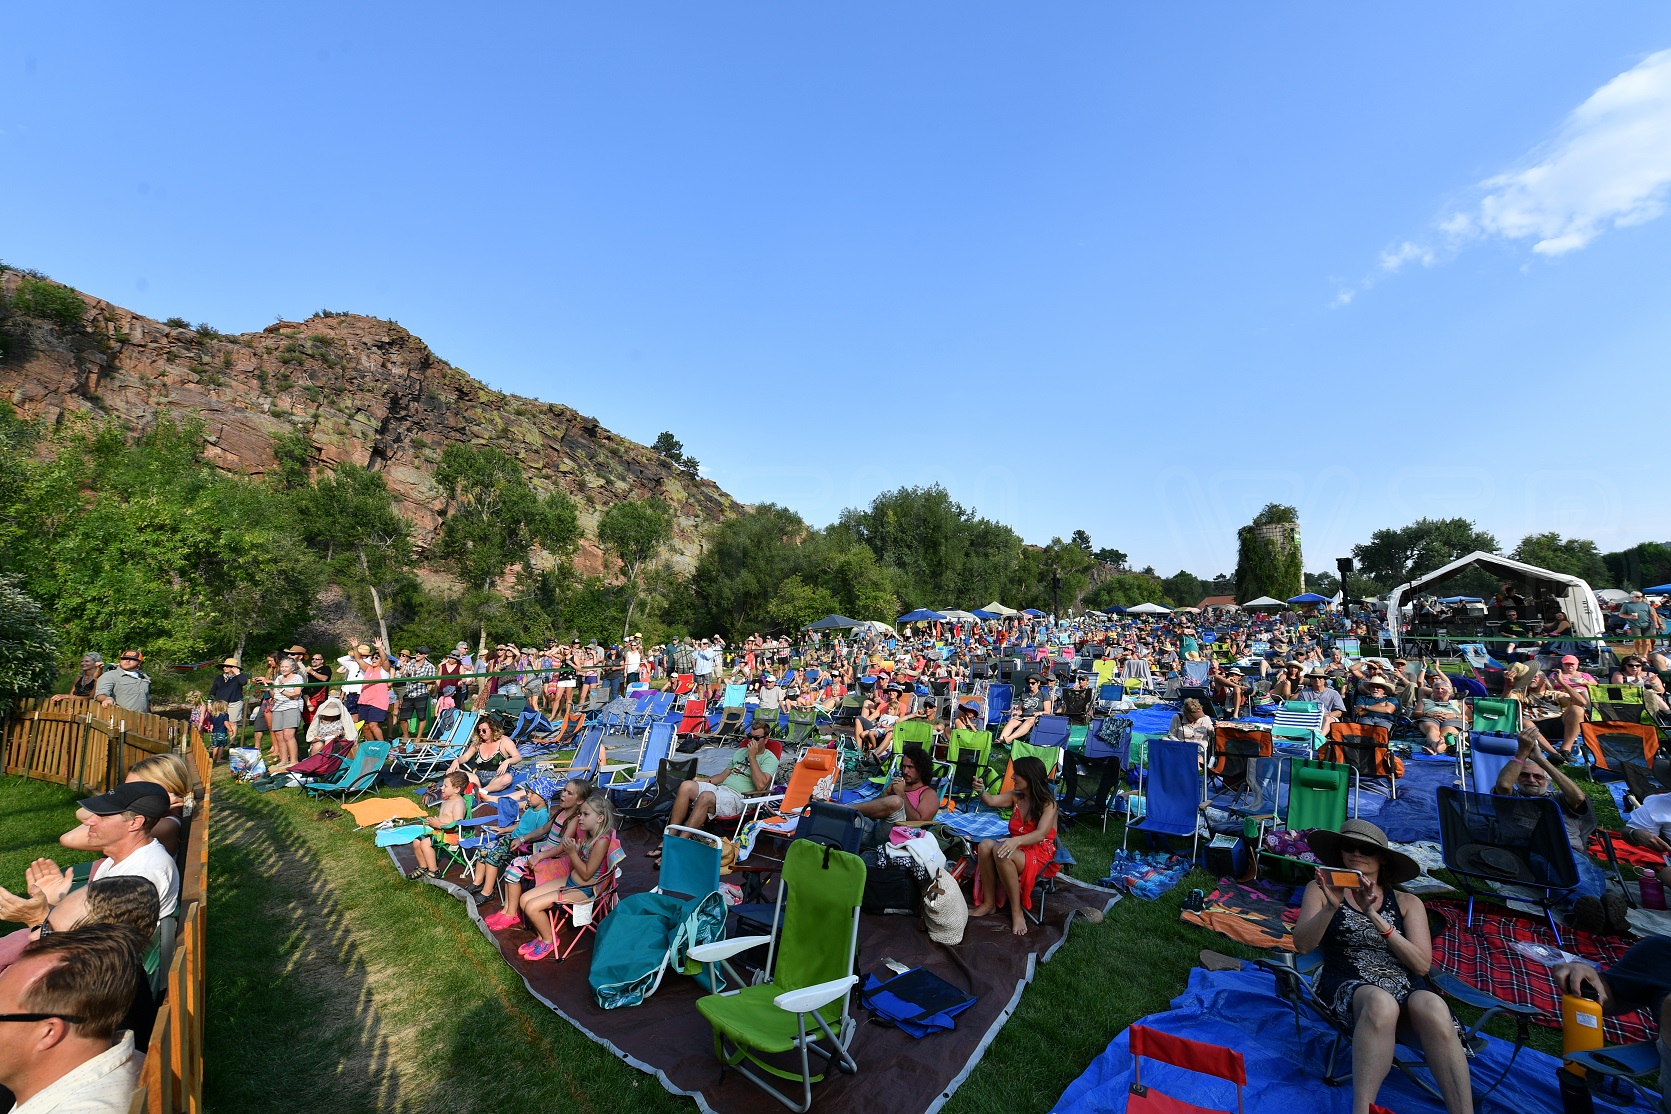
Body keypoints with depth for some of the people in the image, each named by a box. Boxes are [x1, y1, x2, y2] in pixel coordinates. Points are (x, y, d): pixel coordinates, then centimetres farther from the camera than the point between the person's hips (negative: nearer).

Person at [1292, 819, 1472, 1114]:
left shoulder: (1407, 902, 16)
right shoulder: (1320, 889, 12)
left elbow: (1421, 965, 2)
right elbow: (1302, 945, 0)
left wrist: (1375, 917, -10)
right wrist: (1333, 906, -15)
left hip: (1408, 991, 2)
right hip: (1350, 989, -2)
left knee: (1431, 1007, -35)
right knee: (1381, 1003, -37)